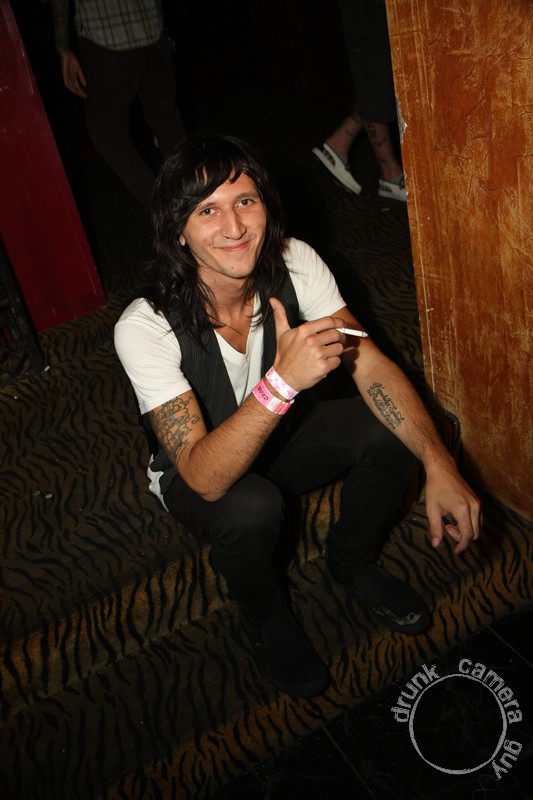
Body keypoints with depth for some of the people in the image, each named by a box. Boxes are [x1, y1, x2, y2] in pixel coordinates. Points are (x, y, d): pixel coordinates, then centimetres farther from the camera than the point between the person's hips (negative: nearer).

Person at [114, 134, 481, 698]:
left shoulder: (294, 264, -20)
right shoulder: (144, 328, -33)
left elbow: (372, 367, -22)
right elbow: (205, 476, -37)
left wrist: (440, 465, -36)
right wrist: (282, 381, -52)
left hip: (284, 433, 4)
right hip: (200, 475, -3)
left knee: (390, 430, -21)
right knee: (252, 508, -37)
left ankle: (350, 565, 9)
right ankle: (264, 616, 0)